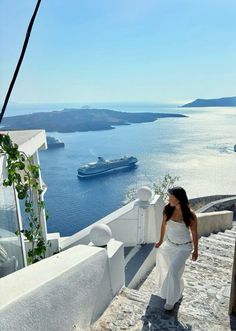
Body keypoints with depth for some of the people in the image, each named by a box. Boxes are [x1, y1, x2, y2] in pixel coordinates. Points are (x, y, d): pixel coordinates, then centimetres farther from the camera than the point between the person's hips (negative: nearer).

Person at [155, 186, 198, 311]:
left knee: (173, 270, -17)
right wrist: (161, 241, 15)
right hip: (169, 244, 5)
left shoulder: (190, 215, -24)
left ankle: (171, 300, 8)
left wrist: (195, 251, 0)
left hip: (184, 247, -5)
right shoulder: (167, 210, -13)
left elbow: (194, 234, -10)